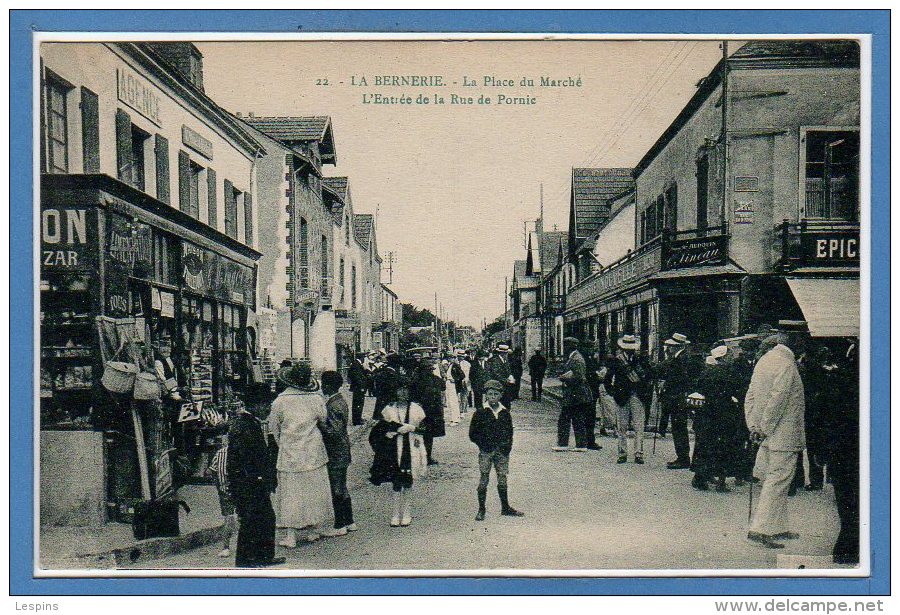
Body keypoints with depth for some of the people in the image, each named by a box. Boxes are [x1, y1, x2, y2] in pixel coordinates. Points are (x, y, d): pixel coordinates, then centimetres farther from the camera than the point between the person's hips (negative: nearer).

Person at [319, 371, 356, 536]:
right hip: (341, 453, 10)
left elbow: (334, 431, -25)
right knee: (341, 489, 18)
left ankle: (339, 526, 9)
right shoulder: (338, 400, 10)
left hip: (336, 455, -10)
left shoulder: (335, 405, -21)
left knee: (337, 490, 0)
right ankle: (349, 522, 27)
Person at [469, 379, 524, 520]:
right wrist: (484, 445, -9)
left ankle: (505, 508, 21)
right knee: (484, 479, 1)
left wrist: (507, 445, 2)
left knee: (502, 479, 8)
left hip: (502, 451, 3)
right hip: (486, 451, -3)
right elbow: (473, 434, -1)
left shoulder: (505, 413, 7)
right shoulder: (480, 412, -3)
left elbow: (509, 432, 16)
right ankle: (481, 509, 9)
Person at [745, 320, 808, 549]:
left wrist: (754, 427, 8)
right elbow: (776, 402, -22)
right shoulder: (787, 365, -18)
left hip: (769, 436, 9)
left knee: (775, 482, 16)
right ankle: (760, 529, -1)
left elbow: (750, 397, 10)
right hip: (784, 436, -9)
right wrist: (765, 429, -12)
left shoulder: (765, 359, 10)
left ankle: (778, 526, 26)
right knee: (777, 483, -3)